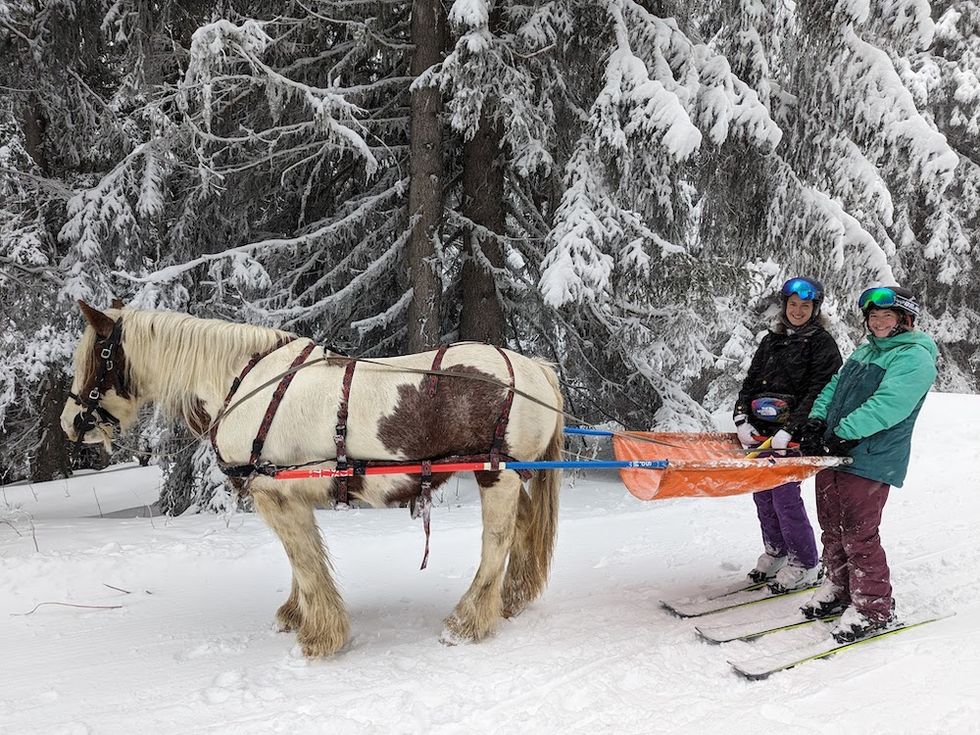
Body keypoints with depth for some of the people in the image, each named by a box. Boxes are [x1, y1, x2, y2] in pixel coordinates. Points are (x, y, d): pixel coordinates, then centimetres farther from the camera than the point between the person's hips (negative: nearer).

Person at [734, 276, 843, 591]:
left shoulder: (822, 344, -3)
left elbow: (817, 394, -11)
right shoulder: (772, 341, 16)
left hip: (794, 433, -6)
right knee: (762, 492, 8)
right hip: (760, 430, 6)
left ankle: (805, 565, 3)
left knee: (784, 494, -10)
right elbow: (750, 382, 14)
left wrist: (789, 430, -20)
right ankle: (776, 550, 26)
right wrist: (742, 419, -3)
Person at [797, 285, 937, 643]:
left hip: (870, 462, -8)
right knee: (832, 529, 15)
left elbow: (886, 406, -21)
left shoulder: (915, 358, -9)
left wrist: (841, 435, -23)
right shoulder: (865, 352, 20)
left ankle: (874, 607, 4)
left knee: (858, 535, -8)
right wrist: (817, 420, 1)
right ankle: (839, 588, 31)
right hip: (833, 454, 8)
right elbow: (833, 388, 20)